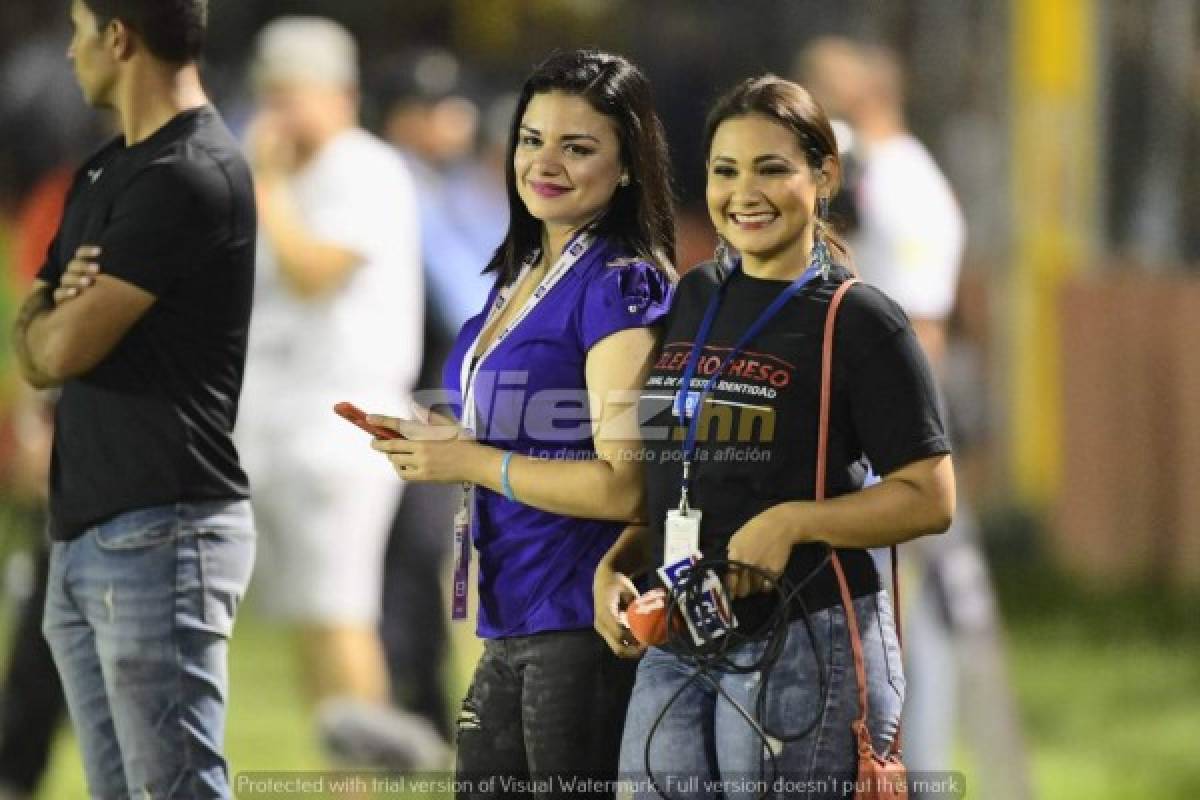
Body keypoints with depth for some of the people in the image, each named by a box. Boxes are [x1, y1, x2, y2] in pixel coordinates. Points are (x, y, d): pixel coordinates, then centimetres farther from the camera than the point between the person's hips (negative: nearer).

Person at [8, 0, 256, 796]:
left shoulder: (192, 178, -14)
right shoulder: (106, 174, 17)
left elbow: (63, 349, -16)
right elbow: (34, 350, 16)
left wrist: (54, 316, 7)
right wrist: (61, 306, -7)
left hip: (161, 538, -10)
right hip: (86, 536, 10)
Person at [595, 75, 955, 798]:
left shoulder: (860, 322, -5)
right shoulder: (692, 299, 14)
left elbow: (930, 499, -9)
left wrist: (792, 522, -19)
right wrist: (616, 565, 5)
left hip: (803, 648, -6)